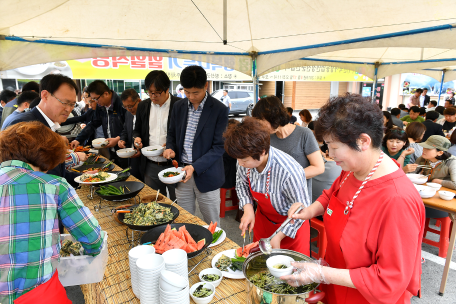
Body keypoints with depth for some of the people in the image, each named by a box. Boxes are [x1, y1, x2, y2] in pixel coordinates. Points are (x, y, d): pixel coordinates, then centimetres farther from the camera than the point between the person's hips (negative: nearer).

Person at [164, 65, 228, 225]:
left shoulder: (219, 110, -10)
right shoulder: (179, 106, 6)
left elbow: (219, 147, -12)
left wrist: (195, 167, -22)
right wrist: (170, 148, -6)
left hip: (206, 176, -4)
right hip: (181, 173, 4)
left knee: (212, 226, 10)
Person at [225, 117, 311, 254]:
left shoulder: (289, 172, -39)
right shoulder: (247, 160, -21)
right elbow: (241, 182, 0)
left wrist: (279, 236, -21)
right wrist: (248, 208, -13)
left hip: (290, 225, -5)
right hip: (262, 218, 5)